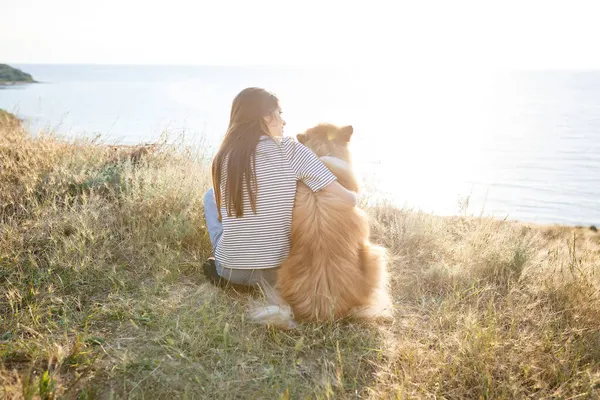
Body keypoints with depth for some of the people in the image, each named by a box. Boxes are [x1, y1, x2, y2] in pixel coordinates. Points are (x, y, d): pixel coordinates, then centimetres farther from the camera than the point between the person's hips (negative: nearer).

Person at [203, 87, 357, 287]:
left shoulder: (223, 156, -1)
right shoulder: (290, 150, -10)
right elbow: (348, 200, -11)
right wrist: (353, 195, 13)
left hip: (230, 269, 2)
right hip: (278, 270, -2)